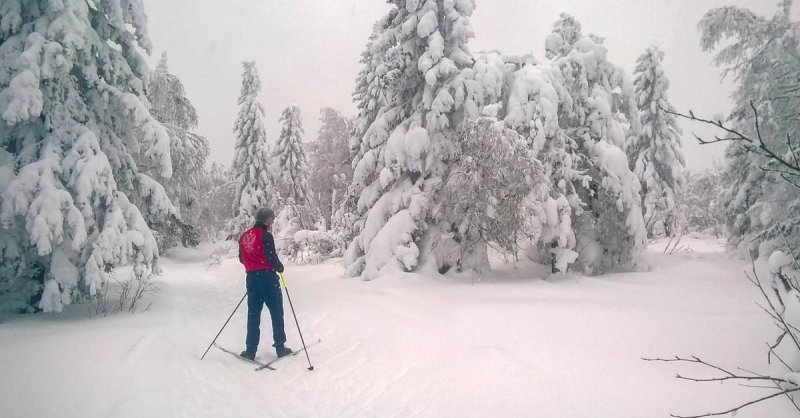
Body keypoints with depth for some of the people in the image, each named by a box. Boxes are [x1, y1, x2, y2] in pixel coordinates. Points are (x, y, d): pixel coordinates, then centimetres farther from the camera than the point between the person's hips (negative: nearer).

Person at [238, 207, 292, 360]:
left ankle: (250, 350, 12)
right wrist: (280, 267, 1)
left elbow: (241, 258, 16)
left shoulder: (244, 236, 9)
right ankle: (280, 347, 10)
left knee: (253, 313, 11)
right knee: (276, 312, 6)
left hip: (251, 277, 6)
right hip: (267, 277, -6)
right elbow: (272, 257, -17)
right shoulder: (265, 235, -13)